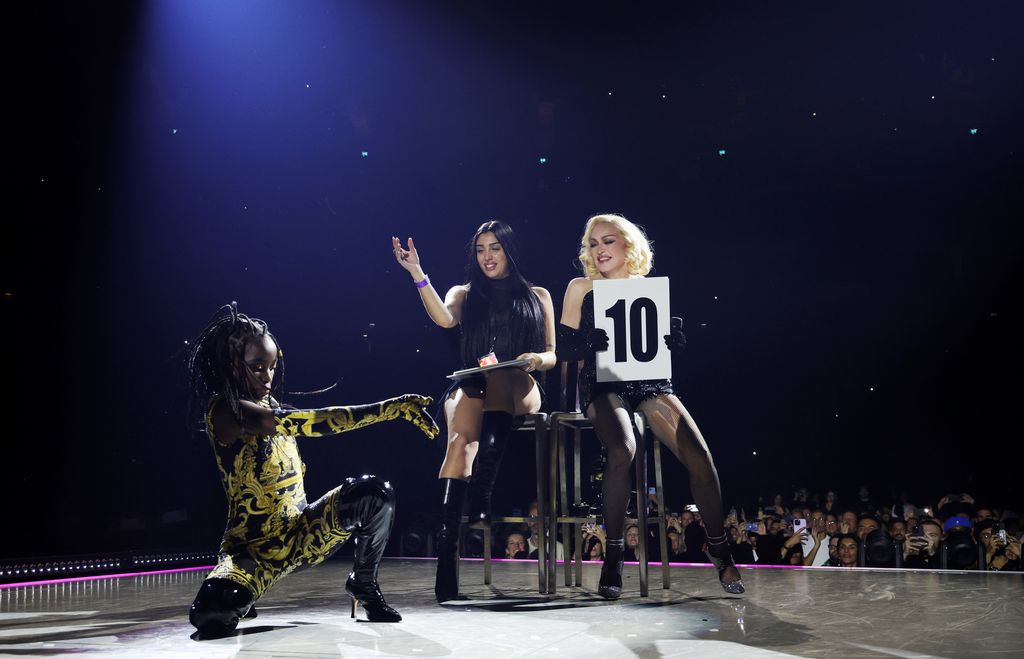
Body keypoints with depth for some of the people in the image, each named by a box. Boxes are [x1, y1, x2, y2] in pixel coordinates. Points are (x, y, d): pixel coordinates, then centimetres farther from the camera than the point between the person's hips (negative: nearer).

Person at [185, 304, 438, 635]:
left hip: (301, 532, 6)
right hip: (252, 546, -6)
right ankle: (235, 601, 5)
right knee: (213, 611, -35)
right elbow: (296, 423, -31)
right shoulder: (223, 409, -17)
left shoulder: (268, 403, 9)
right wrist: (394, 407, -35)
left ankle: (363, 583, 7)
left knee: (376, 494, -17)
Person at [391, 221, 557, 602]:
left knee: (500, 379, -39)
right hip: (469, 386, 0)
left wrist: (538, 359, -8)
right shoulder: (465, 294, 21)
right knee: (461, 440, -33)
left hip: (518, 389, 0)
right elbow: (443, 318, -4)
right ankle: (446, 552, -41)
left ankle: (481, 499, -41)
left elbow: (553, 356, 16)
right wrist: (417, 274, -14)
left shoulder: (537, 296, 21)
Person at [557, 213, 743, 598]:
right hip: (602, 384, -2)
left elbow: (674, 345, 13)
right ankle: (613, 555, -19)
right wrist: (592, 342, -19)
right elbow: (565, 348, 3)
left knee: (699, 455, -21)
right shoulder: (581, 288, 10)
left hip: (649, 381, 2)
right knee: (622, 450, -34)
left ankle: (719, 550, -1)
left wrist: (674, 334, -10)